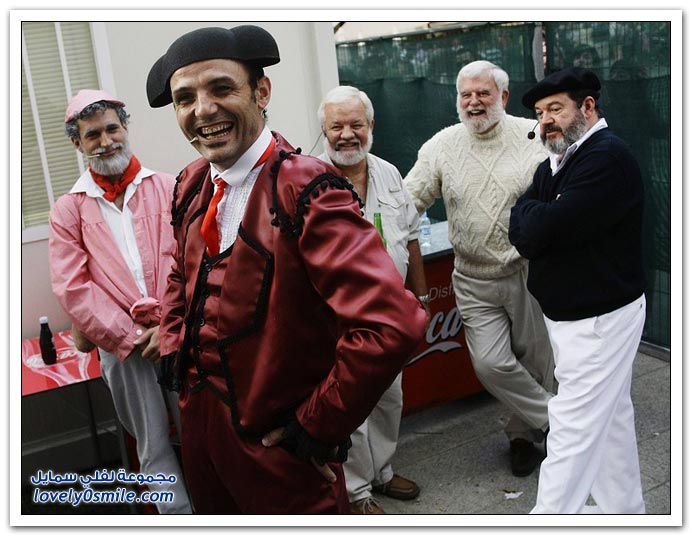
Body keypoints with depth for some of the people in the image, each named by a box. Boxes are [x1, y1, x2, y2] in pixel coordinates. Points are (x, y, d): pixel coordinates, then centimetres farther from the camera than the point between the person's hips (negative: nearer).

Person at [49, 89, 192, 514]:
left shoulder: (169, 189, 6)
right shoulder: (69, 210, 7)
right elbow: (72, 288, -1)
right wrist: (131, 337, -9)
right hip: (121, 346, 0)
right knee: (154, 448, 8)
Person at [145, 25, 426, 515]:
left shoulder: (307, 192, -24)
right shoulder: (192, 187, 0)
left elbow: (392, 325, -33)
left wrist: (318, 427, -23)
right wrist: (174, 350, 5)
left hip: (278, 450, -7)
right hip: (198, 425, 8)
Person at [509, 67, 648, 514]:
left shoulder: (608, 158, -20)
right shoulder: (553, 165, 10)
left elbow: (545, 228, -28)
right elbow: (520, 234, 4)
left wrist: (529, 211, -8)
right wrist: (535, 218, -17)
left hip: (599, 318, -10)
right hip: (569, 311, 10)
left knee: (574, 426, -4)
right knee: (610, 416, 20)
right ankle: (624, 509, 35)